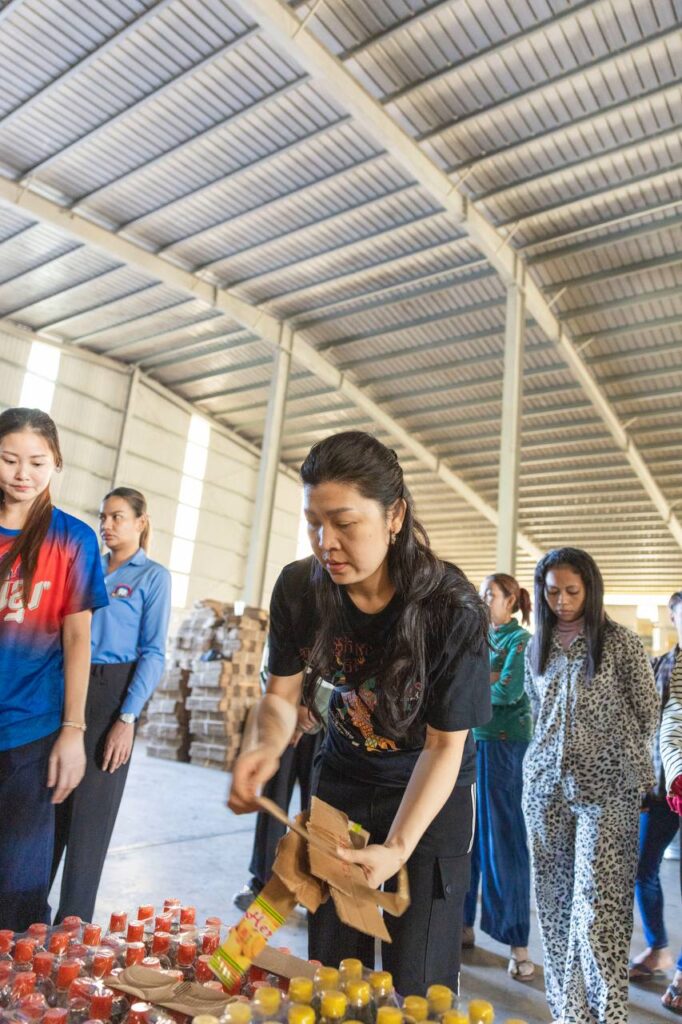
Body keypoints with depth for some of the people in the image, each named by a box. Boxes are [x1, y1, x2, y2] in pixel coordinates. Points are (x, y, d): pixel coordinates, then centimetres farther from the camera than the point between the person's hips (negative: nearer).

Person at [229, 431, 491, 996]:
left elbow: (445, 746, -21)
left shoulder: (453, 609, -29)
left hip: (433, 789, -3)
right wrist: (268, 746, -29)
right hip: (344, 775, 3)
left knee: (416, 979, 3)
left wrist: (398, 849, -31)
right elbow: (282, 695, -7)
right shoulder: (299, 588, -19)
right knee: (331, 965, 14)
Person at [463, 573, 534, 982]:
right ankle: (463, 924, 25)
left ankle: (518, 943, 10)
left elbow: (508, 691, -17)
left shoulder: (521, 639, -5)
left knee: (503, 838, -1)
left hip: (502, 742, -6)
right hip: (467, 739, 7)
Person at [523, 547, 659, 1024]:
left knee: (597, 905, -6)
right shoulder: (537, 648, 9)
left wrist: (633, 776, 5)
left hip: (606, 789, -4)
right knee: (555, 899, 9)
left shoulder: (622, 643, -4)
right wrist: (554, 757, 14)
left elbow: (647, 715, 2)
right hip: (545, 785, 4)